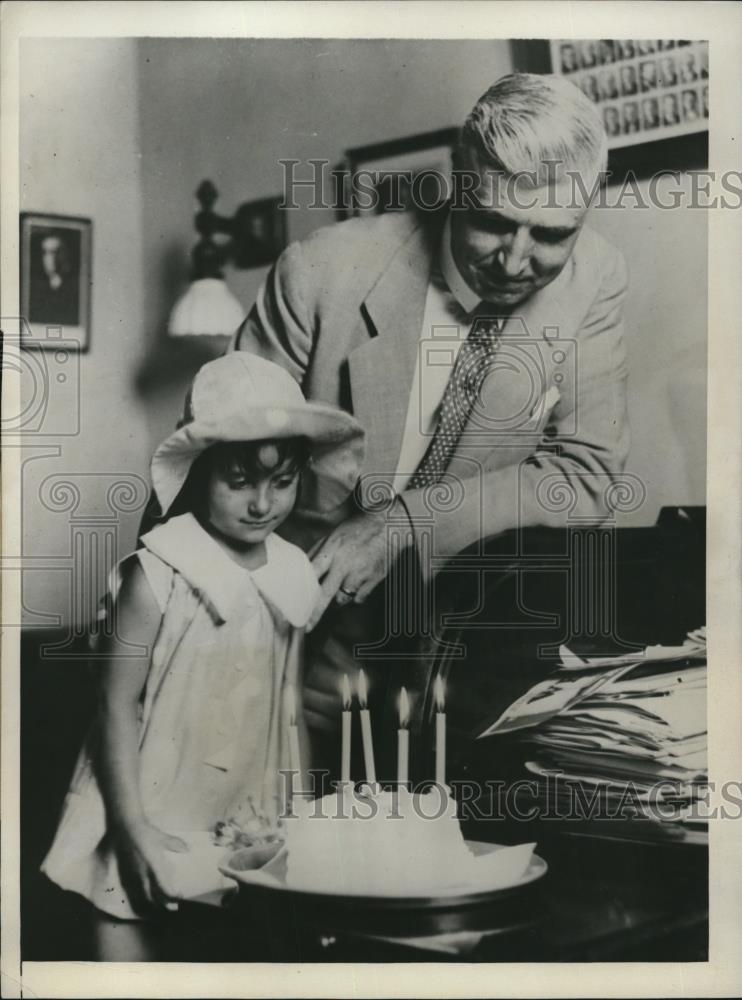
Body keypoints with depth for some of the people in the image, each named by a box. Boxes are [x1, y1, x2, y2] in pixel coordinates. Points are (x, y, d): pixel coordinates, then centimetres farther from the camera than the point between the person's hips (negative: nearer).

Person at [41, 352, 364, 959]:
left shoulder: (295, 577, -1)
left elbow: (290, 707, 8)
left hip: (245, 828, 5)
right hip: (151, 824, -5)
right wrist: (133, 829, -14)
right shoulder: (156, 578, -17)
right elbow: (118, 705, -13)